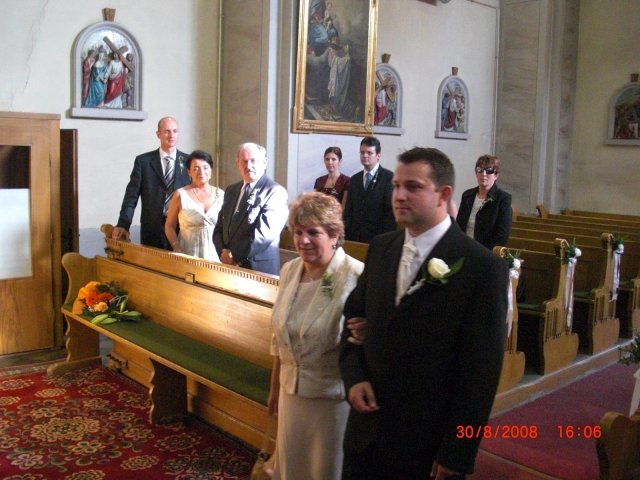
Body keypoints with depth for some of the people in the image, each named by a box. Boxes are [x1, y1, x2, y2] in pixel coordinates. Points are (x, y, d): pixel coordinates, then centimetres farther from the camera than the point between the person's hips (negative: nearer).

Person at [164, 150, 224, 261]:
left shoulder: (221, 194, 6)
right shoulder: (180, 195, 1)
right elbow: (169, 226, 5)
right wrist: (177, 249, -8)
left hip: (216, 256, 2)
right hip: (188, 255, -2)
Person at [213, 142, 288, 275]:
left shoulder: (276, 191, -10)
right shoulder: (231, 190, 13)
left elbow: (265, 232, -18)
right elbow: (219, 228, 12)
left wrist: (234, 254, -13)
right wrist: (223, 251, -6)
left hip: (259, 268, -5)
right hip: (229, 267, 6)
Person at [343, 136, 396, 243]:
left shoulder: (389, 178, -5)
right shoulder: (354, 179, 13)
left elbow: (391, 212, -9)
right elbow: (348, 212, 12)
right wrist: (345, 236, 3)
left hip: (378, 239, -4)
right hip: (355, 238, 5)